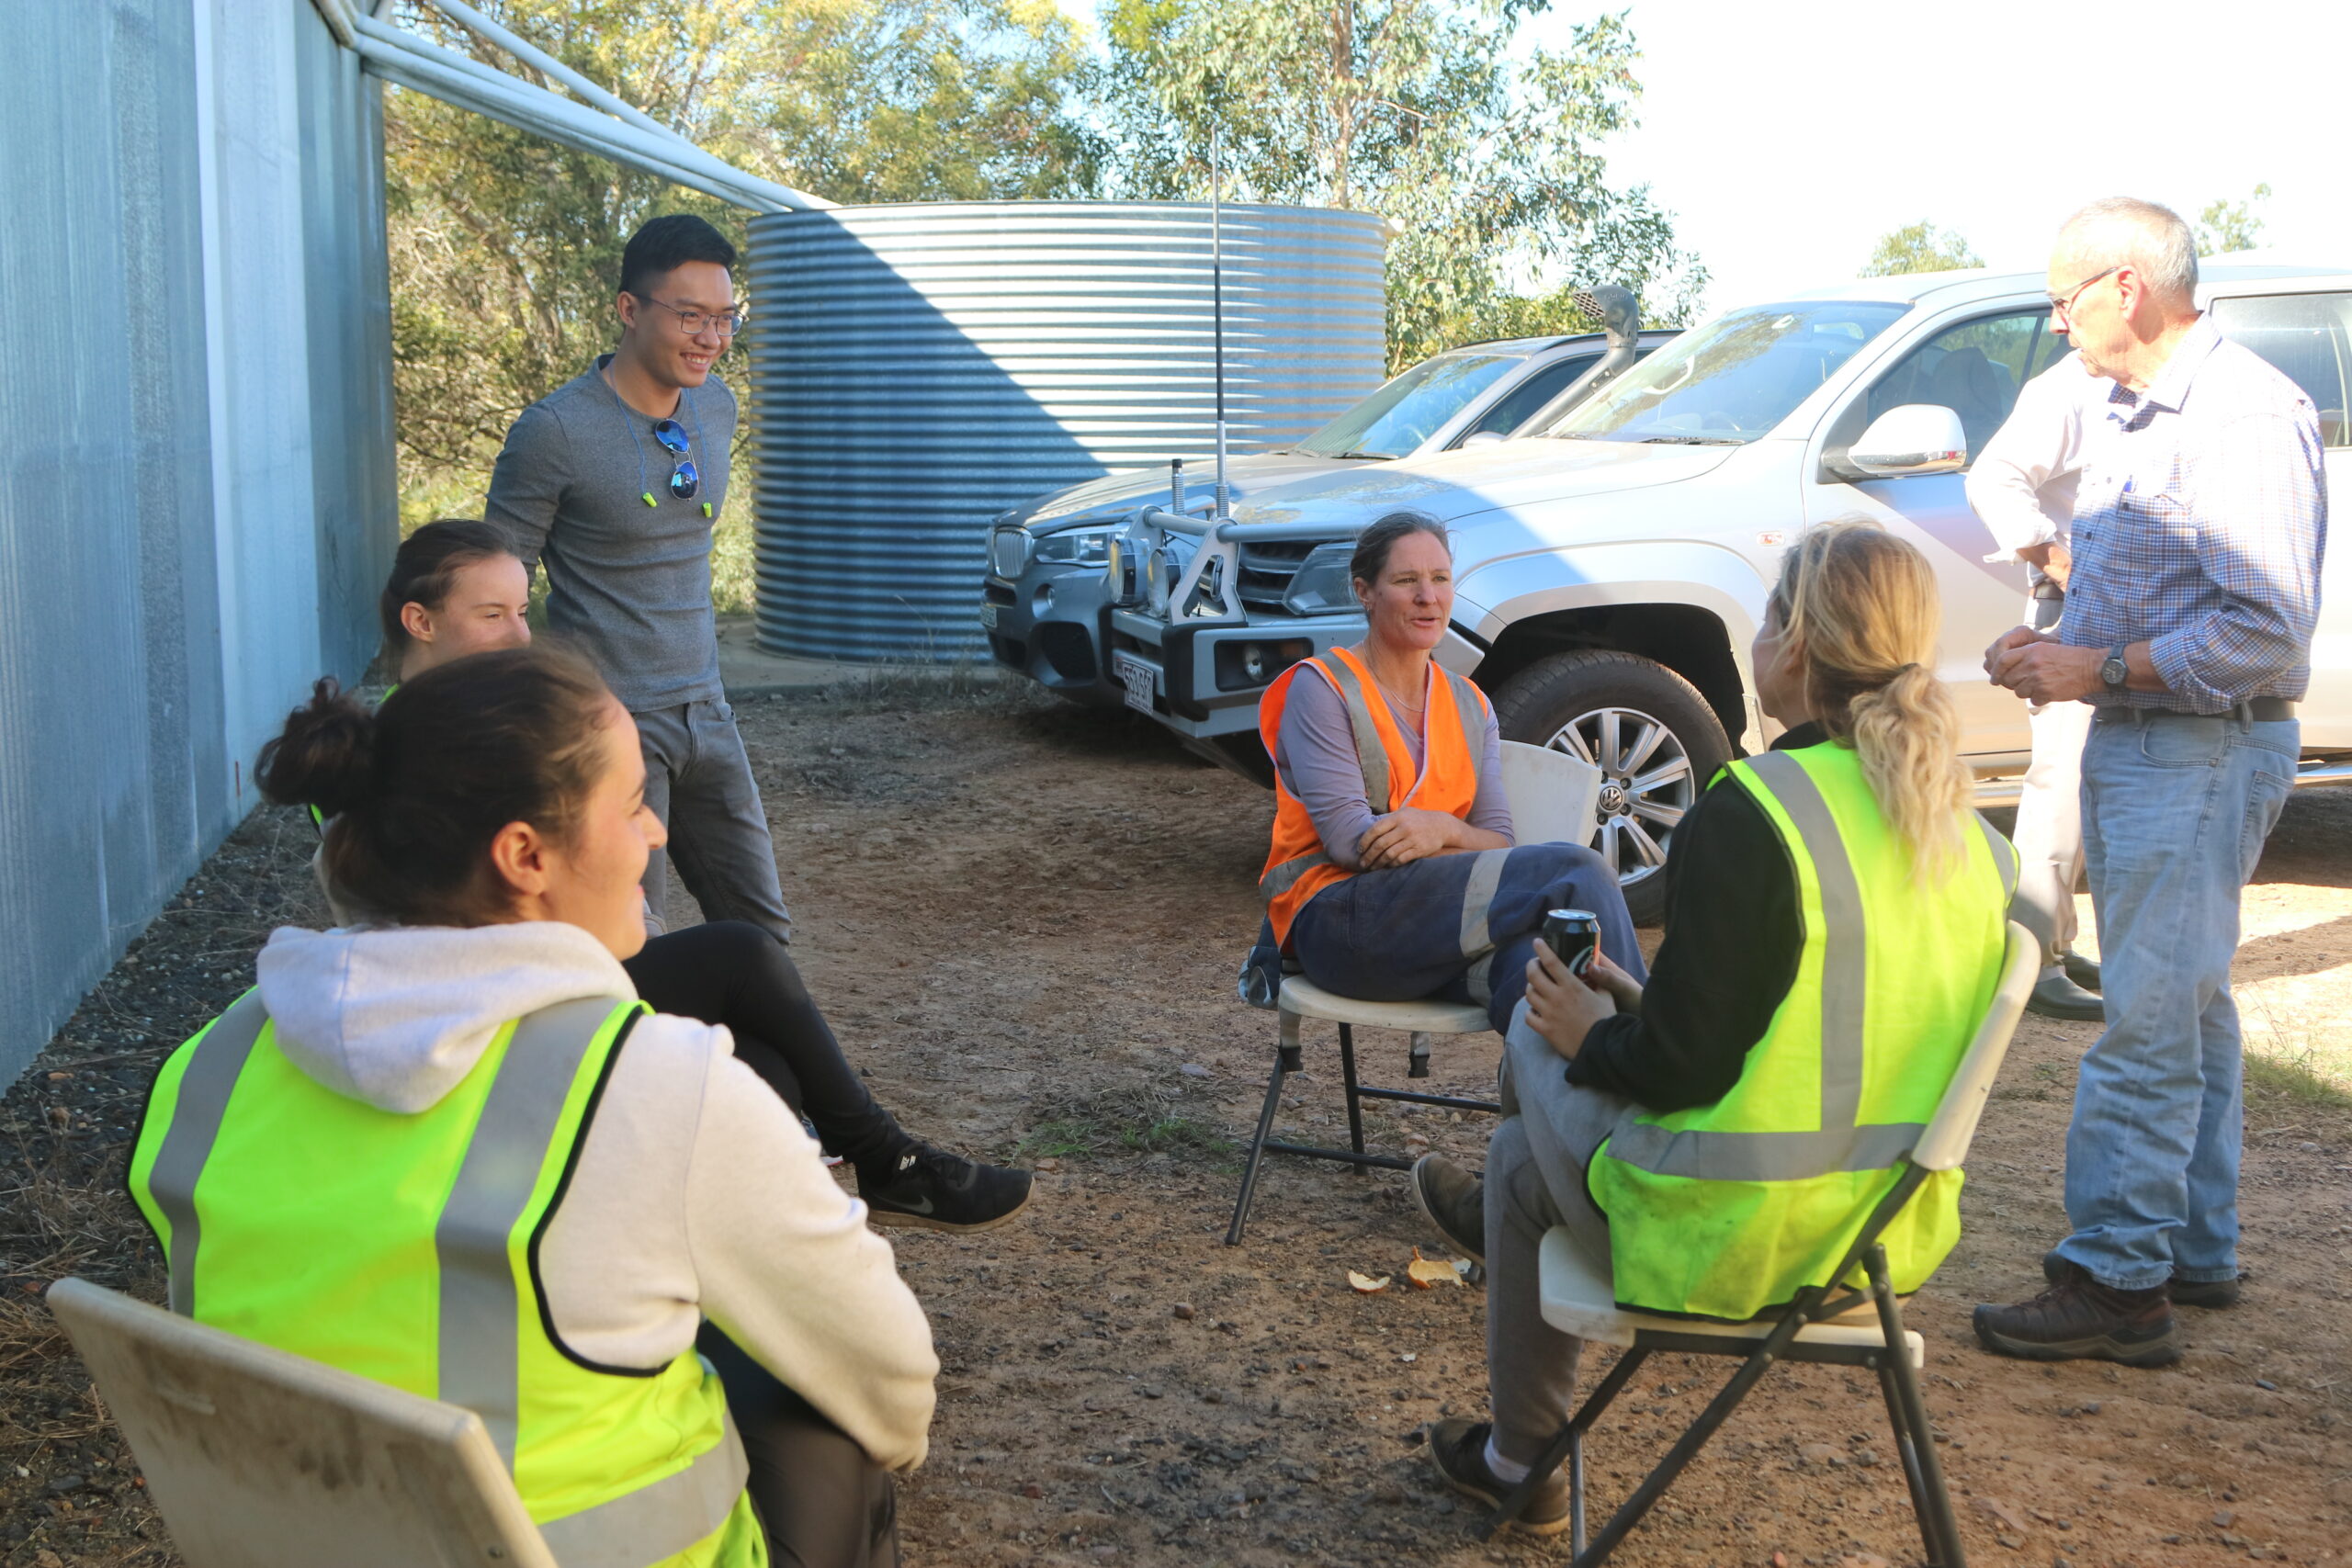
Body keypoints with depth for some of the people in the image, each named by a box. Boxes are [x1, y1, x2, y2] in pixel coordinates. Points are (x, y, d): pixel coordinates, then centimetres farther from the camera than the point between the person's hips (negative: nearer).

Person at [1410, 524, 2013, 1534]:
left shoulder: (1751, 813, -21)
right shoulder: (1967, 832, 2)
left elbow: (1682, 1066, -21)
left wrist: (1594, 1036, 1)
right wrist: (1644, 1007, 18)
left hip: (1729, 1242, -7)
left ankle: (1520, 1467, 35)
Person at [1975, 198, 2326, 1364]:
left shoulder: (2245, 415, -17)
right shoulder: (2134, 413, 15)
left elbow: (2264, 630, -23)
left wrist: (2102, 669, -18)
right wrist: (2056, 645, 8)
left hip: (2203, 754, -10)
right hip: (2135, 745, 10)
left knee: (2147, 1023, -9)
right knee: (2187, 1008, 17)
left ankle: (2116, 1280, -3)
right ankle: (2196, 1250, 27)